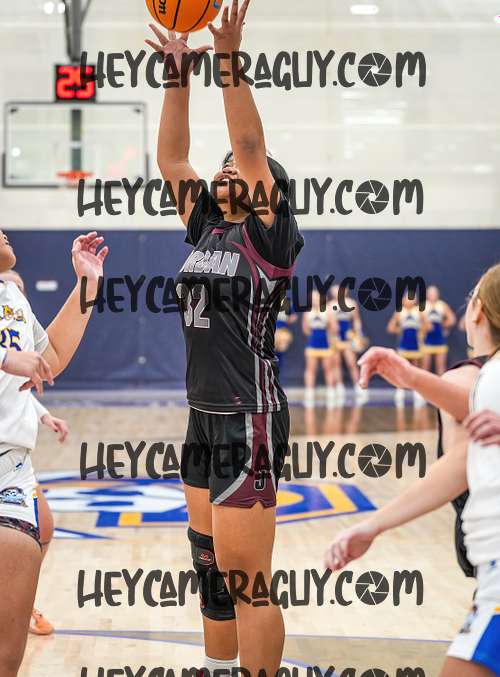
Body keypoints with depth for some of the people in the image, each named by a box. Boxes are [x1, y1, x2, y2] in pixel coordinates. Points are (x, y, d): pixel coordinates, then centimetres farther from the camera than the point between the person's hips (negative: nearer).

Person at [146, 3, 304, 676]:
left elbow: (251, 145, -18)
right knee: (211, 568, 16)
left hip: (249, 421, -8)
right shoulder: (206, 228, 12)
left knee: (245, 580, -6)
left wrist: (229, 60, -21)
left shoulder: (268, 235, -6)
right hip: (204, 417, 8)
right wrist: (179, 75, 4)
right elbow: (171, 158, 10)